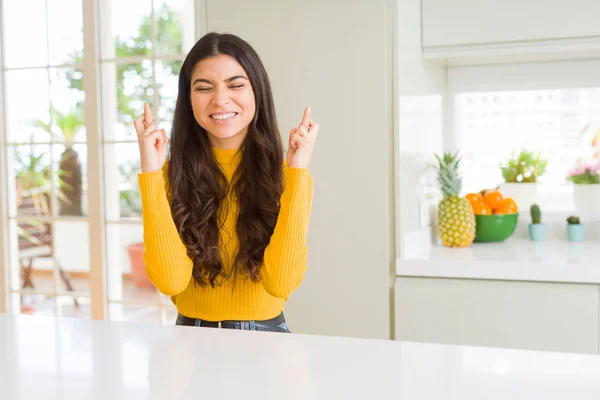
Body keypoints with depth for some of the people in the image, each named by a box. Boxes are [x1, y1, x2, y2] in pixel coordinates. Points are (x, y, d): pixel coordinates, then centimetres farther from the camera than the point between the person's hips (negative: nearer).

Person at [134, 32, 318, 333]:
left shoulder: (284, 174, -2)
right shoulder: (170, 174, -1)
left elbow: (282, 282, -15)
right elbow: (171, 281, -14)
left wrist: (298, 173, -15)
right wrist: (150, 173, -15)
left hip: (265, 335, 0)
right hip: (192, 340, 1)